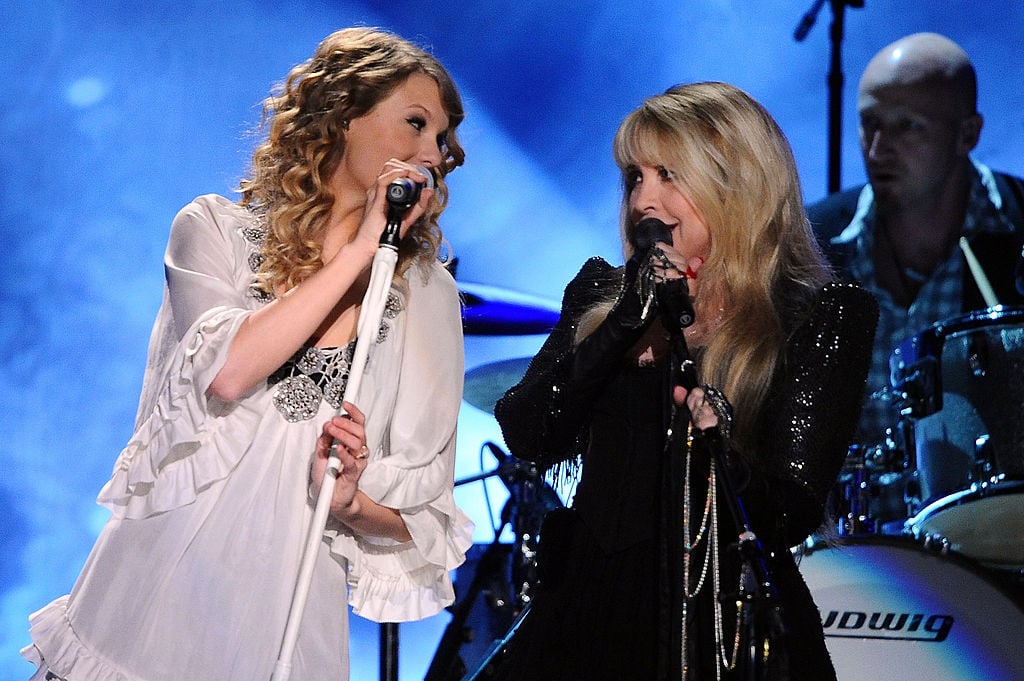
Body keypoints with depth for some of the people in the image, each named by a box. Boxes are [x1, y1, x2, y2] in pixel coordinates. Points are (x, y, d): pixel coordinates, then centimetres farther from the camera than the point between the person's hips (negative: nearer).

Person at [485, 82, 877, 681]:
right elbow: (527, 437, -5)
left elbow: (794, 513, -10)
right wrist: (624, 322, -14)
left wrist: (722, 457, -29)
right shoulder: (602, 291, 8)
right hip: (591, 625, 4)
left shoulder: (822, 316, -4)